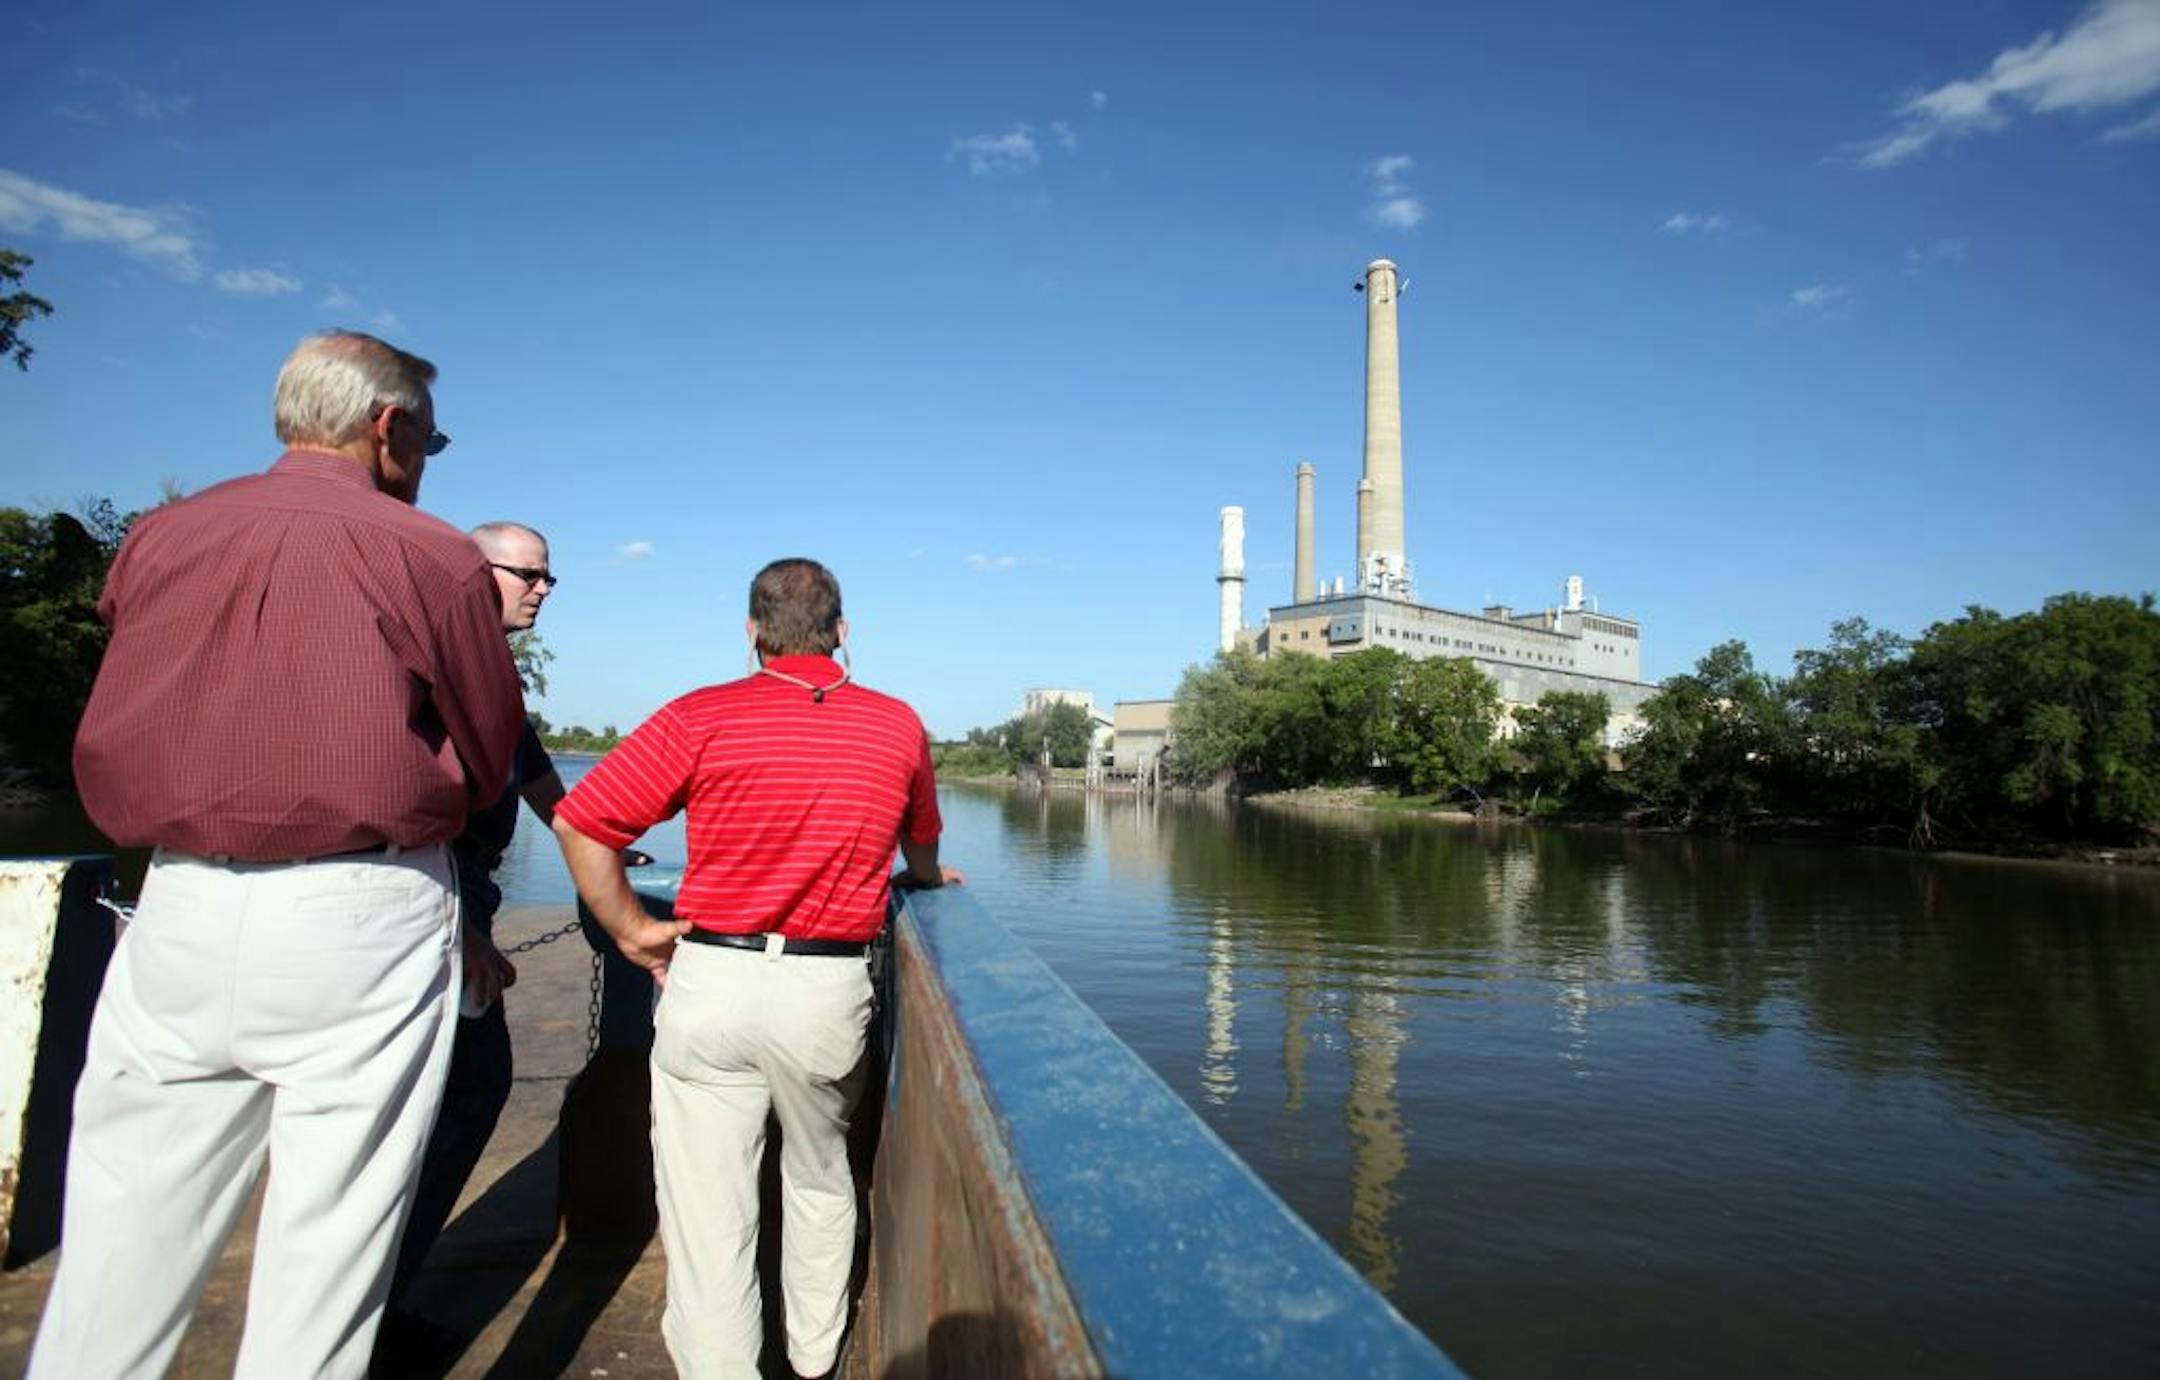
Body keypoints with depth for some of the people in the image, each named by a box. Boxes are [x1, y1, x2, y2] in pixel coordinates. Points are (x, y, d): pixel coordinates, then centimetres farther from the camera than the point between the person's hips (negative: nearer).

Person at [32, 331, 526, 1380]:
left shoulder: (157, 539, 8)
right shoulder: (432, 556, -5)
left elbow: (110, 743, 14)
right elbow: (489, 761, 1)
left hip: (177, 911, 4)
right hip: (364, 922, -4)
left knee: (125, 1235, 15)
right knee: (331, 1230, 8)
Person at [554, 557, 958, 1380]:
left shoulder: (701, 717, -4)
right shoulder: (898, 725, 3)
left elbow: (580, 824, -7)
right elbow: (922, 849, 20)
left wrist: (629, 929, 4)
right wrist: (925, 877, 42)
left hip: (708, 981, -2)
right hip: (827, 993, 2)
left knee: (706, 1209, 9)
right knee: (820, 1182, 24)